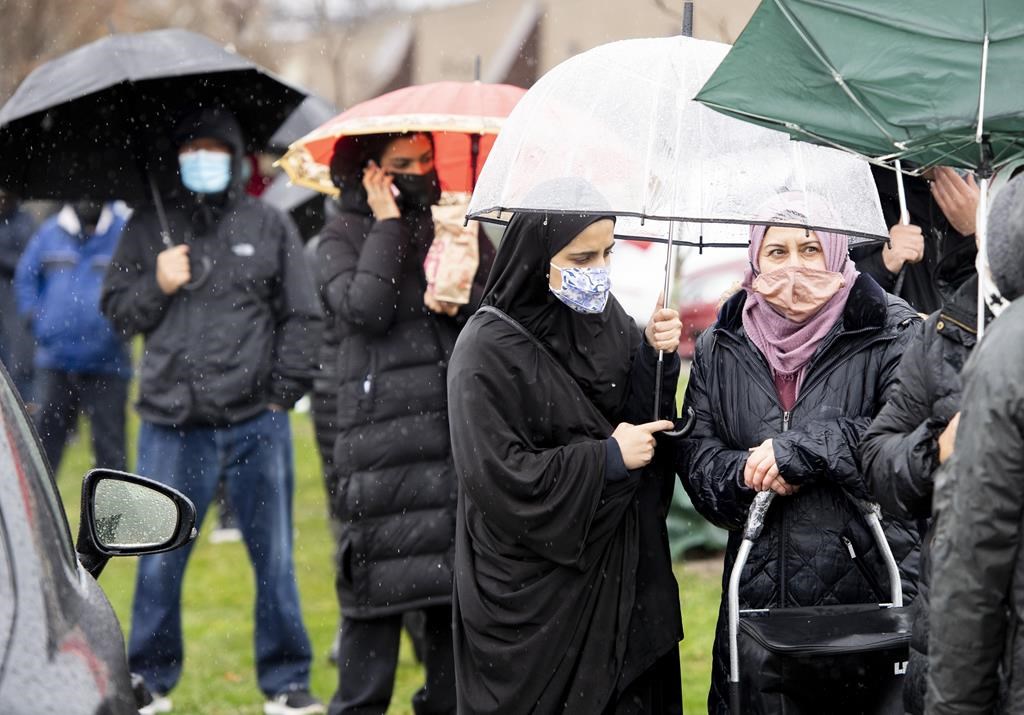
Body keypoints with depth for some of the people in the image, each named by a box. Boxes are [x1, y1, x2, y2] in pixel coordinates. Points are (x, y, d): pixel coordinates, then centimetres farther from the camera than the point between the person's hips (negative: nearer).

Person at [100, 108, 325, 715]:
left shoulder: (270, 226, 8)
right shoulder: (149, 228, 11)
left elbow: (302, 317, 8)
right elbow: (117, 310, 13)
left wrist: (284, 391, -1)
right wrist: (157, 286, -6)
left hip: (257, 422, 0)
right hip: (172, 422, 0)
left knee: (274, 557, 4)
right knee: (159, 560, 1)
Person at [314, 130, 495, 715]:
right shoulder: (344, 236, 6)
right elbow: (365, 309, -12)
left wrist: (463, 301, -8)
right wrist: (388, 224, -5)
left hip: (462, 437, 4)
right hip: (383, 441, -4)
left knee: (457, 584, 5)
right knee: (379, 582, -5)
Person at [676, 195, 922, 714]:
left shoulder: (892, 334, -2)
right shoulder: (720, 349, 10)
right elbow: (695, 456, 9)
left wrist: (803, 450, -17)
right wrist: (745, 472, -13)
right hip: (758, 589, 4)